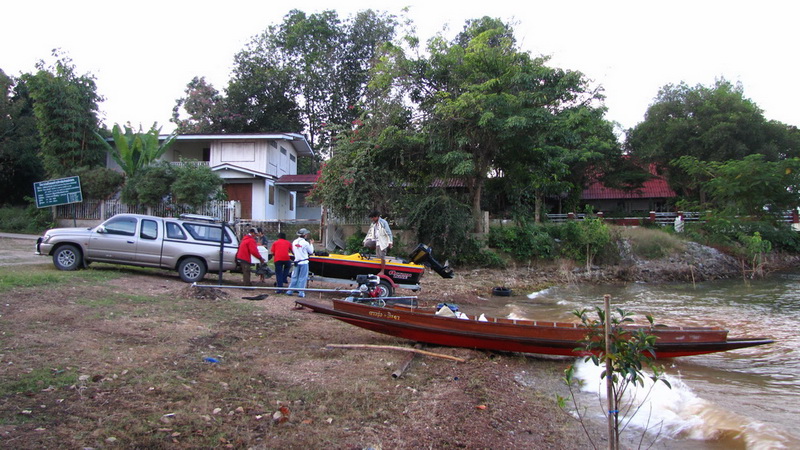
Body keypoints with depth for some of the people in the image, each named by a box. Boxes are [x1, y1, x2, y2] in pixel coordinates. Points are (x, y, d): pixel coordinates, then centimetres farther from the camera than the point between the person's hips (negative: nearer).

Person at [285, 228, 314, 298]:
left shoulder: (294, 242, 4)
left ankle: (290, 291, 18)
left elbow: (293, 251, 14)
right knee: (302, 278, 2)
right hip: (304, 262, -5)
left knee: (294, 276, 15)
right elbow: (311, 251, -3)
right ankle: (301, 293, 3)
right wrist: (311, 244, 10)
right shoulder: (305, 243, -13)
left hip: (297, 261, 5)